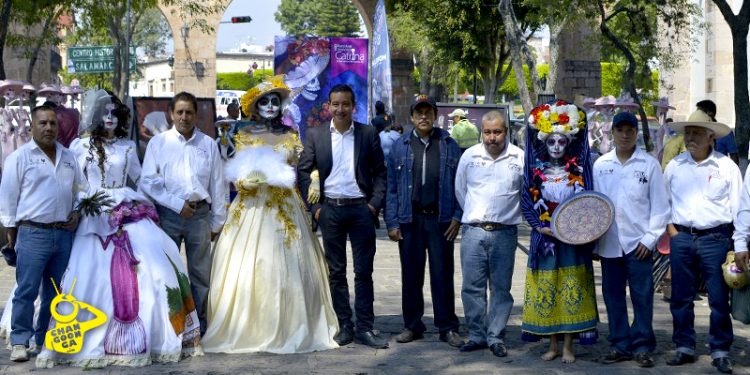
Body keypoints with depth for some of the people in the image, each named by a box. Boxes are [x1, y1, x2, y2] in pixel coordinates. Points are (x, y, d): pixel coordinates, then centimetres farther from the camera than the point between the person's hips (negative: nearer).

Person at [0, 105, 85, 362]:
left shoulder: (68, 157, 13)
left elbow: (80, 189, 22)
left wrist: (77, 212, 6)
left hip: (64, 233, 5)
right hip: (33, 234, -5)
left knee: (55, 291, 10)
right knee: (27, 291, -5)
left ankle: (46, 338, 20)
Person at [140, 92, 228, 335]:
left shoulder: (208, 144, 9)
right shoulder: (158, 143, 4)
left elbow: (218, 185, 9)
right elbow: (148, 181, -3)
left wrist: (218, 221, 7)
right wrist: (178, 204, -10)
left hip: (200, 214, 1)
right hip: (168, 214, -1)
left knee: (200, 273, 7)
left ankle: (200, 325, 16)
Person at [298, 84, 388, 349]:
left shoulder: (369, 134, 3)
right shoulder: (315, 135, 4)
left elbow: (379, 172, 5)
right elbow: (303, 172, 4)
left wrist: (375, 204, -5)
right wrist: (315, 206, -2)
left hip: (361, 208, -1)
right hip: (330, 210, 1)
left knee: (364, 272, 1)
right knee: (336, 272, 6)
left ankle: (365, 328, 5)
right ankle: (345, 326, 13)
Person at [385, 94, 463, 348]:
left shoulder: (449, 145, 5)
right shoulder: (400, 146, 6)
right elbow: (391, 187, 4)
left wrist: (457, 217, -4)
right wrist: (392, 223, -2)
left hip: (440, 220, -1)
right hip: (410, 220, 1)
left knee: (442, 275, 2)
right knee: (411, 275, 7)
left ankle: (447, 327, 10)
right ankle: (412, 325, 18)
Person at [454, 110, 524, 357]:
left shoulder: (519, 158, -1)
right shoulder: (469, 156, 4)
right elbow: (460, 190, 16)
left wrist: (509, 214, 10)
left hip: (505, 233, -1)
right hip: (473, 231, 1)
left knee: (501, 288, 5)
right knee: (472, 286, 3)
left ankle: (496, 337, 13)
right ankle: (477, 335, 14)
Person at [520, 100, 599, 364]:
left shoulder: (578, 170, 1)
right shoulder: (536, 170, 1)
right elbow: (527, 204, -1)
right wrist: (541, 227, -13)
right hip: (544, 239, 1)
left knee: (571, 290, 1)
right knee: (546, 290, 5)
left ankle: (568, 346, 10)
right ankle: (553, 345, 17)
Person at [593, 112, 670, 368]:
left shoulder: (649, 164, 0)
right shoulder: (600, 165, 7)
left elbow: (660, 205, 0)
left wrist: (650, 238, -6)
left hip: (638, 243, -3)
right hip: (609, 243, 3)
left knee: (642, 296, 0)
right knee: (613, 296, 9)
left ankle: (642, 347, 10)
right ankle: (620, 345, 19)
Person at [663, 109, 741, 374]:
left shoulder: (726, 166, 0)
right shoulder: (674, 165, 7)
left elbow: (738, 207, 2)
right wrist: (671, 231, 4)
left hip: (715, 238, -3)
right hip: (681, 238, 3)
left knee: (719, 299, -1)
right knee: (681, 298, 8)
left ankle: (720, 352, 9)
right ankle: (684, 348, 19)